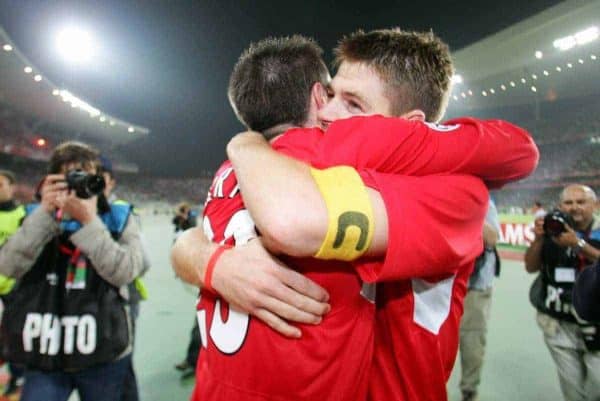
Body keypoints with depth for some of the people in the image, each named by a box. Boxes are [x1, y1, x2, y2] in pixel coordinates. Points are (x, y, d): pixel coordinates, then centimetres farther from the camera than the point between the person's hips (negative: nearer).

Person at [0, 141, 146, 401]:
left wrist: (89, 221, -21)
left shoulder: (119, 218, -2)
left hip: (103, 355, 0)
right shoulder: (39, 216, 4)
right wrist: (45, 213, -18)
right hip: (44, 354, 1)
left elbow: (125, 271, -17)